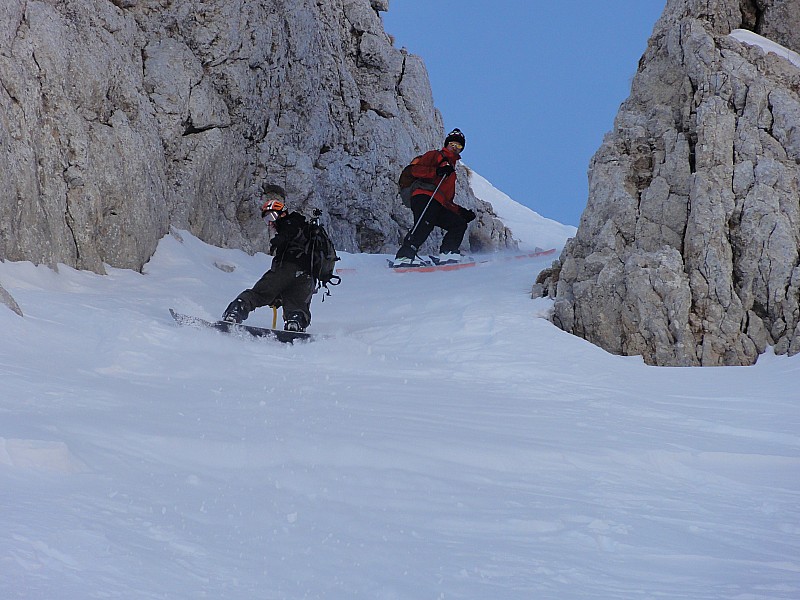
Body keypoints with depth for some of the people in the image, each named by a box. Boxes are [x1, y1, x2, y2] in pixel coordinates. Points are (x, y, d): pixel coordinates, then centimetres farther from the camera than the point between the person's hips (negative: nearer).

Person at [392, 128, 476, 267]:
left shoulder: (451, 171, 38)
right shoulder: (434, 156, 16)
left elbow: (448, 202, 36)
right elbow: (416, 170, -3)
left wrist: (461, 211, 21)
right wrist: (437, 171, -15)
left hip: (438, 206, 8)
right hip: (424, 197, -8)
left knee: (460, 223, -4)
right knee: (425, 224, -31)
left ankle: (447, 254, -15)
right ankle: (404, 256, -40)